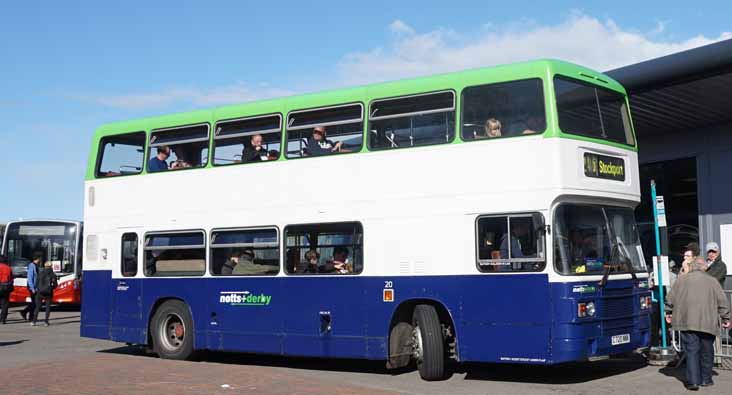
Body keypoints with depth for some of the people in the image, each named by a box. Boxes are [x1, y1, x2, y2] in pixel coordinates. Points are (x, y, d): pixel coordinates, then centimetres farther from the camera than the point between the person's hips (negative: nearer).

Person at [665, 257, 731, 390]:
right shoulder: (712, 281, 3)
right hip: (707, 323, 0)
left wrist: (668, 313, 24)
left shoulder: (681, 280, 5)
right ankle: (706, 379, 23)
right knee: (706, 352, 15)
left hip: (687, 322, 0)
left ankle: (693, 381, -9)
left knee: (691, 351, 0)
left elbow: (670, 298, 9)